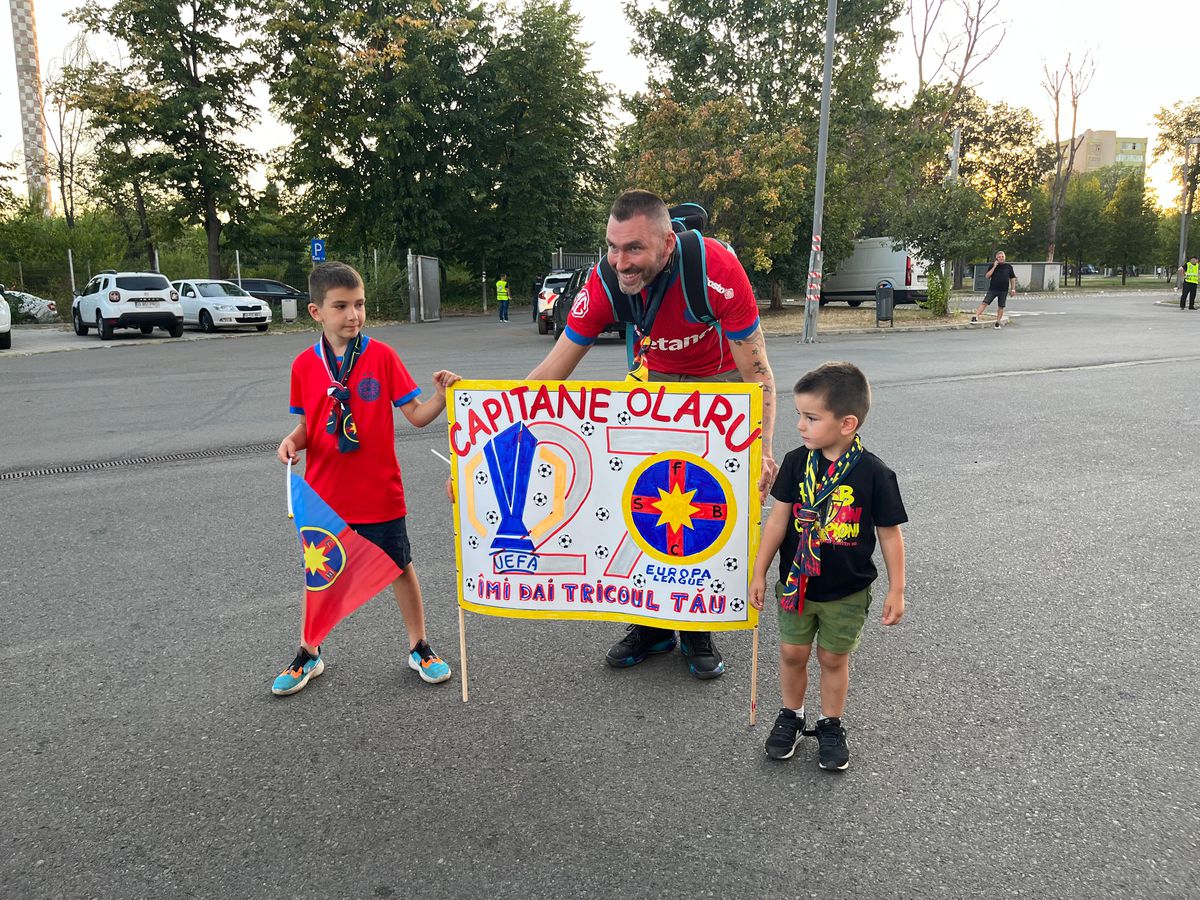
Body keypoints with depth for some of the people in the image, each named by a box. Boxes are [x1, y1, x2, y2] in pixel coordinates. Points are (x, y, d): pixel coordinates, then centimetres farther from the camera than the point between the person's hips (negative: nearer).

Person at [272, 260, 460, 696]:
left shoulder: (382, 356, -7)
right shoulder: (304, 365, -1)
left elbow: (417, 415, -8)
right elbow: (308, 424, 9)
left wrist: (441, 396, -27)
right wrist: (293, 440, -11)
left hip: (380, 492, -2)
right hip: (323, 494, 2)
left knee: (400, 569, 10)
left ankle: (419, 648, 30)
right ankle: (308, 656, 35)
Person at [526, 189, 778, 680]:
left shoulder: (717, 268, -34)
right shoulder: (605, 282, -26)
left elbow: (756, 371, -27)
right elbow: (549, 373, -22)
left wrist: (763, 449, -41)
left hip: (718, 379, -2)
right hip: (652, 379, 3)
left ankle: (697, 630, 16)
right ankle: (650, 624, 18)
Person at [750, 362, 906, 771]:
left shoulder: (874, 473, -17)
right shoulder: (797, 462, -9)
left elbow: (889, 533, -8)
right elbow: (778, 518, -3)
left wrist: (896, 590, -3)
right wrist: (759, 572, 0)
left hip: (847, 591, -2)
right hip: (796, 583, 2)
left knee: (833, 658, 13)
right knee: (792, 653, 13)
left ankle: (831, 726, 34)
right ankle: (790, 716, 36)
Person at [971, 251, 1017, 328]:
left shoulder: (1008, 267, 7)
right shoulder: (993, 266, 5)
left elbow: (1012, 278, 12)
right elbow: (987, 275, -6)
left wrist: (1013, 289, 6)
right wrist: (994, 266, -11)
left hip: (1003, 290, 1)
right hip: (992, 289, -1)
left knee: (1001, 307, 4)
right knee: (985, 303, -13)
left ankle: (998, 322, 12)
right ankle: (976, 317, -17)